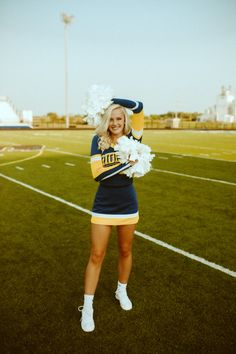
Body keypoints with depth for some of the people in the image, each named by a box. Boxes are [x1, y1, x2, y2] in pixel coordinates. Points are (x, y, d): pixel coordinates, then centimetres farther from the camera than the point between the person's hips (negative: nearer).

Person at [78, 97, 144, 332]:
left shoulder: (131, 138, -4)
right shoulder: (98, 140, -5)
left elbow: (139, 107, -17)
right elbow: (97, 174, -16)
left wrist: (114, 100, -9)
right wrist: (127, 164, -21)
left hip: (127, 206, 2)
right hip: (103, 206, -1)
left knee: (125, 251, 16)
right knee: (96, 255, 3)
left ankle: (121, 291, 42)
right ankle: (87, 307, 18)